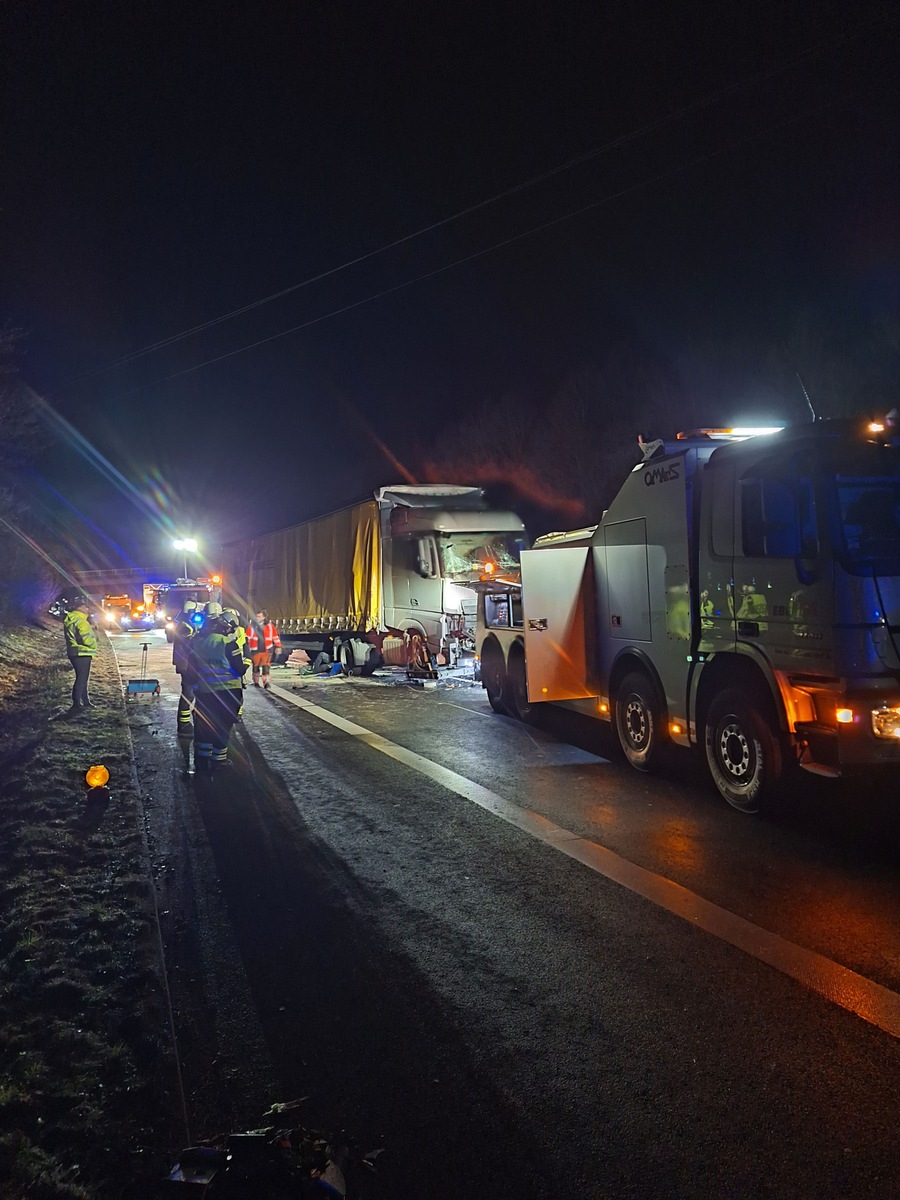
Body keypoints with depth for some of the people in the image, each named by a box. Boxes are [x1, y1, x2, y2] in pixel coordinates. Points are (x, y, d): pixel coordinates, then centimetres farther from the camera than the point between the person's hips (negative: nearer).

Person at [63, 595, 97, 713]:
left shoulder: (69, 619, 12)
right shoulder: (80, 621, -20)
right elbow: (88, 638, -22)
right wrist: (94, 646, -1)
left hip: (74, 653, 10)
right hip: (82, 654, -10)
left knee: (82, 678, 19)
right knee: (81, 679, -5)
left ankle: (85, 701, 29)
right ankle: (76, 705, -4)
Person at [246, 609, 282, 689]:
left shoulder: (270, 625, 0)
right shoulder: (251, 626, -1)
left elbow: (275, 636, 8)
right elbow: (247, 638, 4)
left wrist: (278, 646, 10)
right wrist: (246, 648, 1)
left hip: (267, 650, -1)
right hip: (255, 650, 1)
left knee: (266, 666, -9)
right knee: (256, 666, 11)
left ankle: (266, 682, -7)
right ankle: (256, 682, 26)